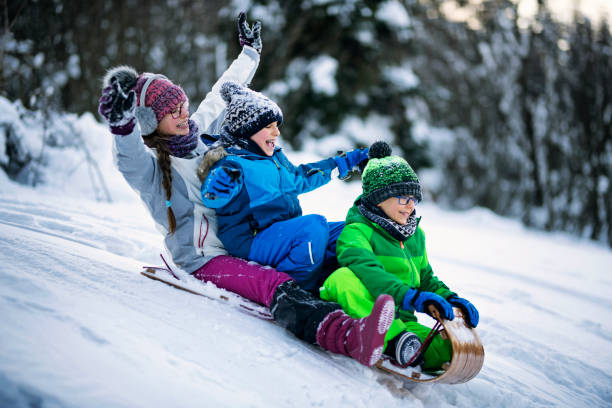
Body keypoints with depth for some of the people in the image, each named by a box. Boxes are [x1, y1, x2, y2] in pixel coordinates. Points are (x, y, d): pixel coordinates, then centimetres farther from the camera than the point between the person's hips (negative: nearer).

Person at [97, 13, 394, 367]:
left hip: (240, 244, 11)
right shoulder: (147, 165, -7)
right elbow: (129, 156, -32)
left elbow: (223, 96, 30)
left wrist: (250, 53, 40)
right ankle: (351, 338, -58)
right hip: (202, 260, -11)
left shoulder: (198, 133, 14)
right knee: (276, 286, -36)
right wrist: (122, 122, -53)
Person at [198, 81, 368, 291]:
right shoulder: (231, 164, -10)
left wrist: (345, 162, 40)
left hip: (286, 232, 10)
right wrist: (218, 189, -54)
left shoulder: (276, 156, 18)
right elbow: (211, 197, -27)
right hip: (252, 241, -10)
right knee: (315, 225, -31)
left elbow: (299, 178, 36)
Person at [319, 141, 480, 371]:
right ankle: (395, 339, -42)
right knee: (345, 277, -39)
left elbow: (426, 278, 28)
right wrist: (410, 297, -42)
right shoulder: (357, 231, -8)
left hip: (399, 322, 5)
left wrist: (450, 299, 5)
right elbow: (366, 270, -28)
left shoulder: (416, 235, 17)